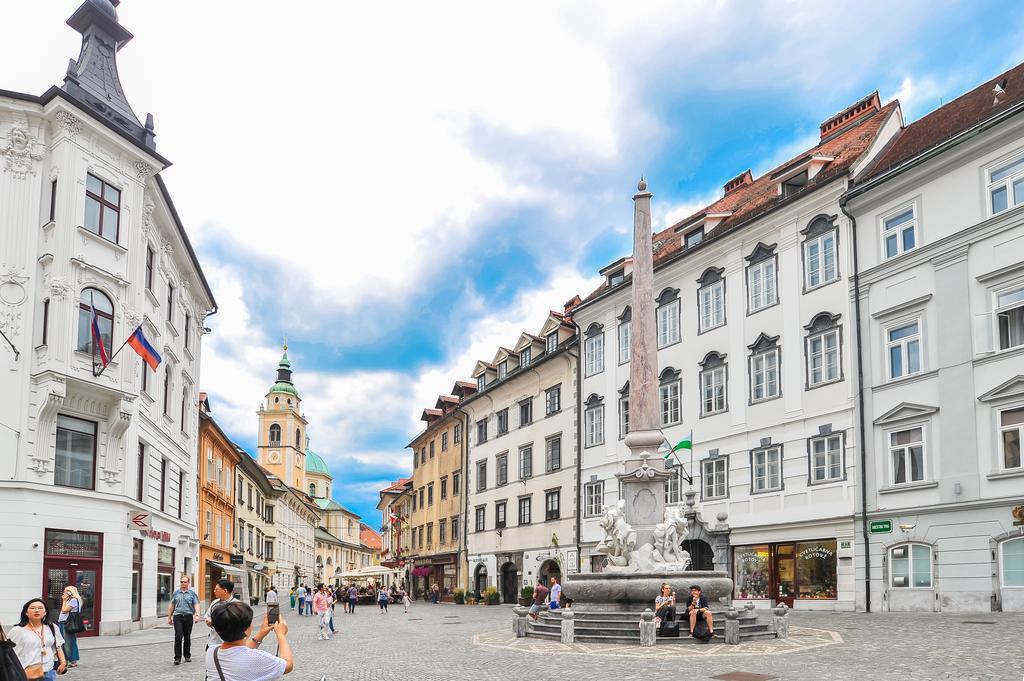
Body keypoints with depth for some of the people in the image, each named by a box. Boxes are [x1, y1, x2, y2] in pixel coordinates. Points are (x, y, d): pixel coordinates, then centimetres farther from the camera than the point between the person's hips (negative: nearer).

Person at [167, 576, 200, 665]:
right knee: (178, 637, -11)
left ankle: (187, 656, 20)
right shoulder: (176, 593, 11)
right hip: (178, 616, 0)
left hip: (188, 617, 0)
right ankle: (177, 658, -10)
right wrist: (169, 617, 16)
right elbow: (171, 606, 17)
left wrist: (197, 615, -18)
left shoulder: (192, 593, 5)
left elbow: (196, 605, -3)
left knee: (187, 638, 8)